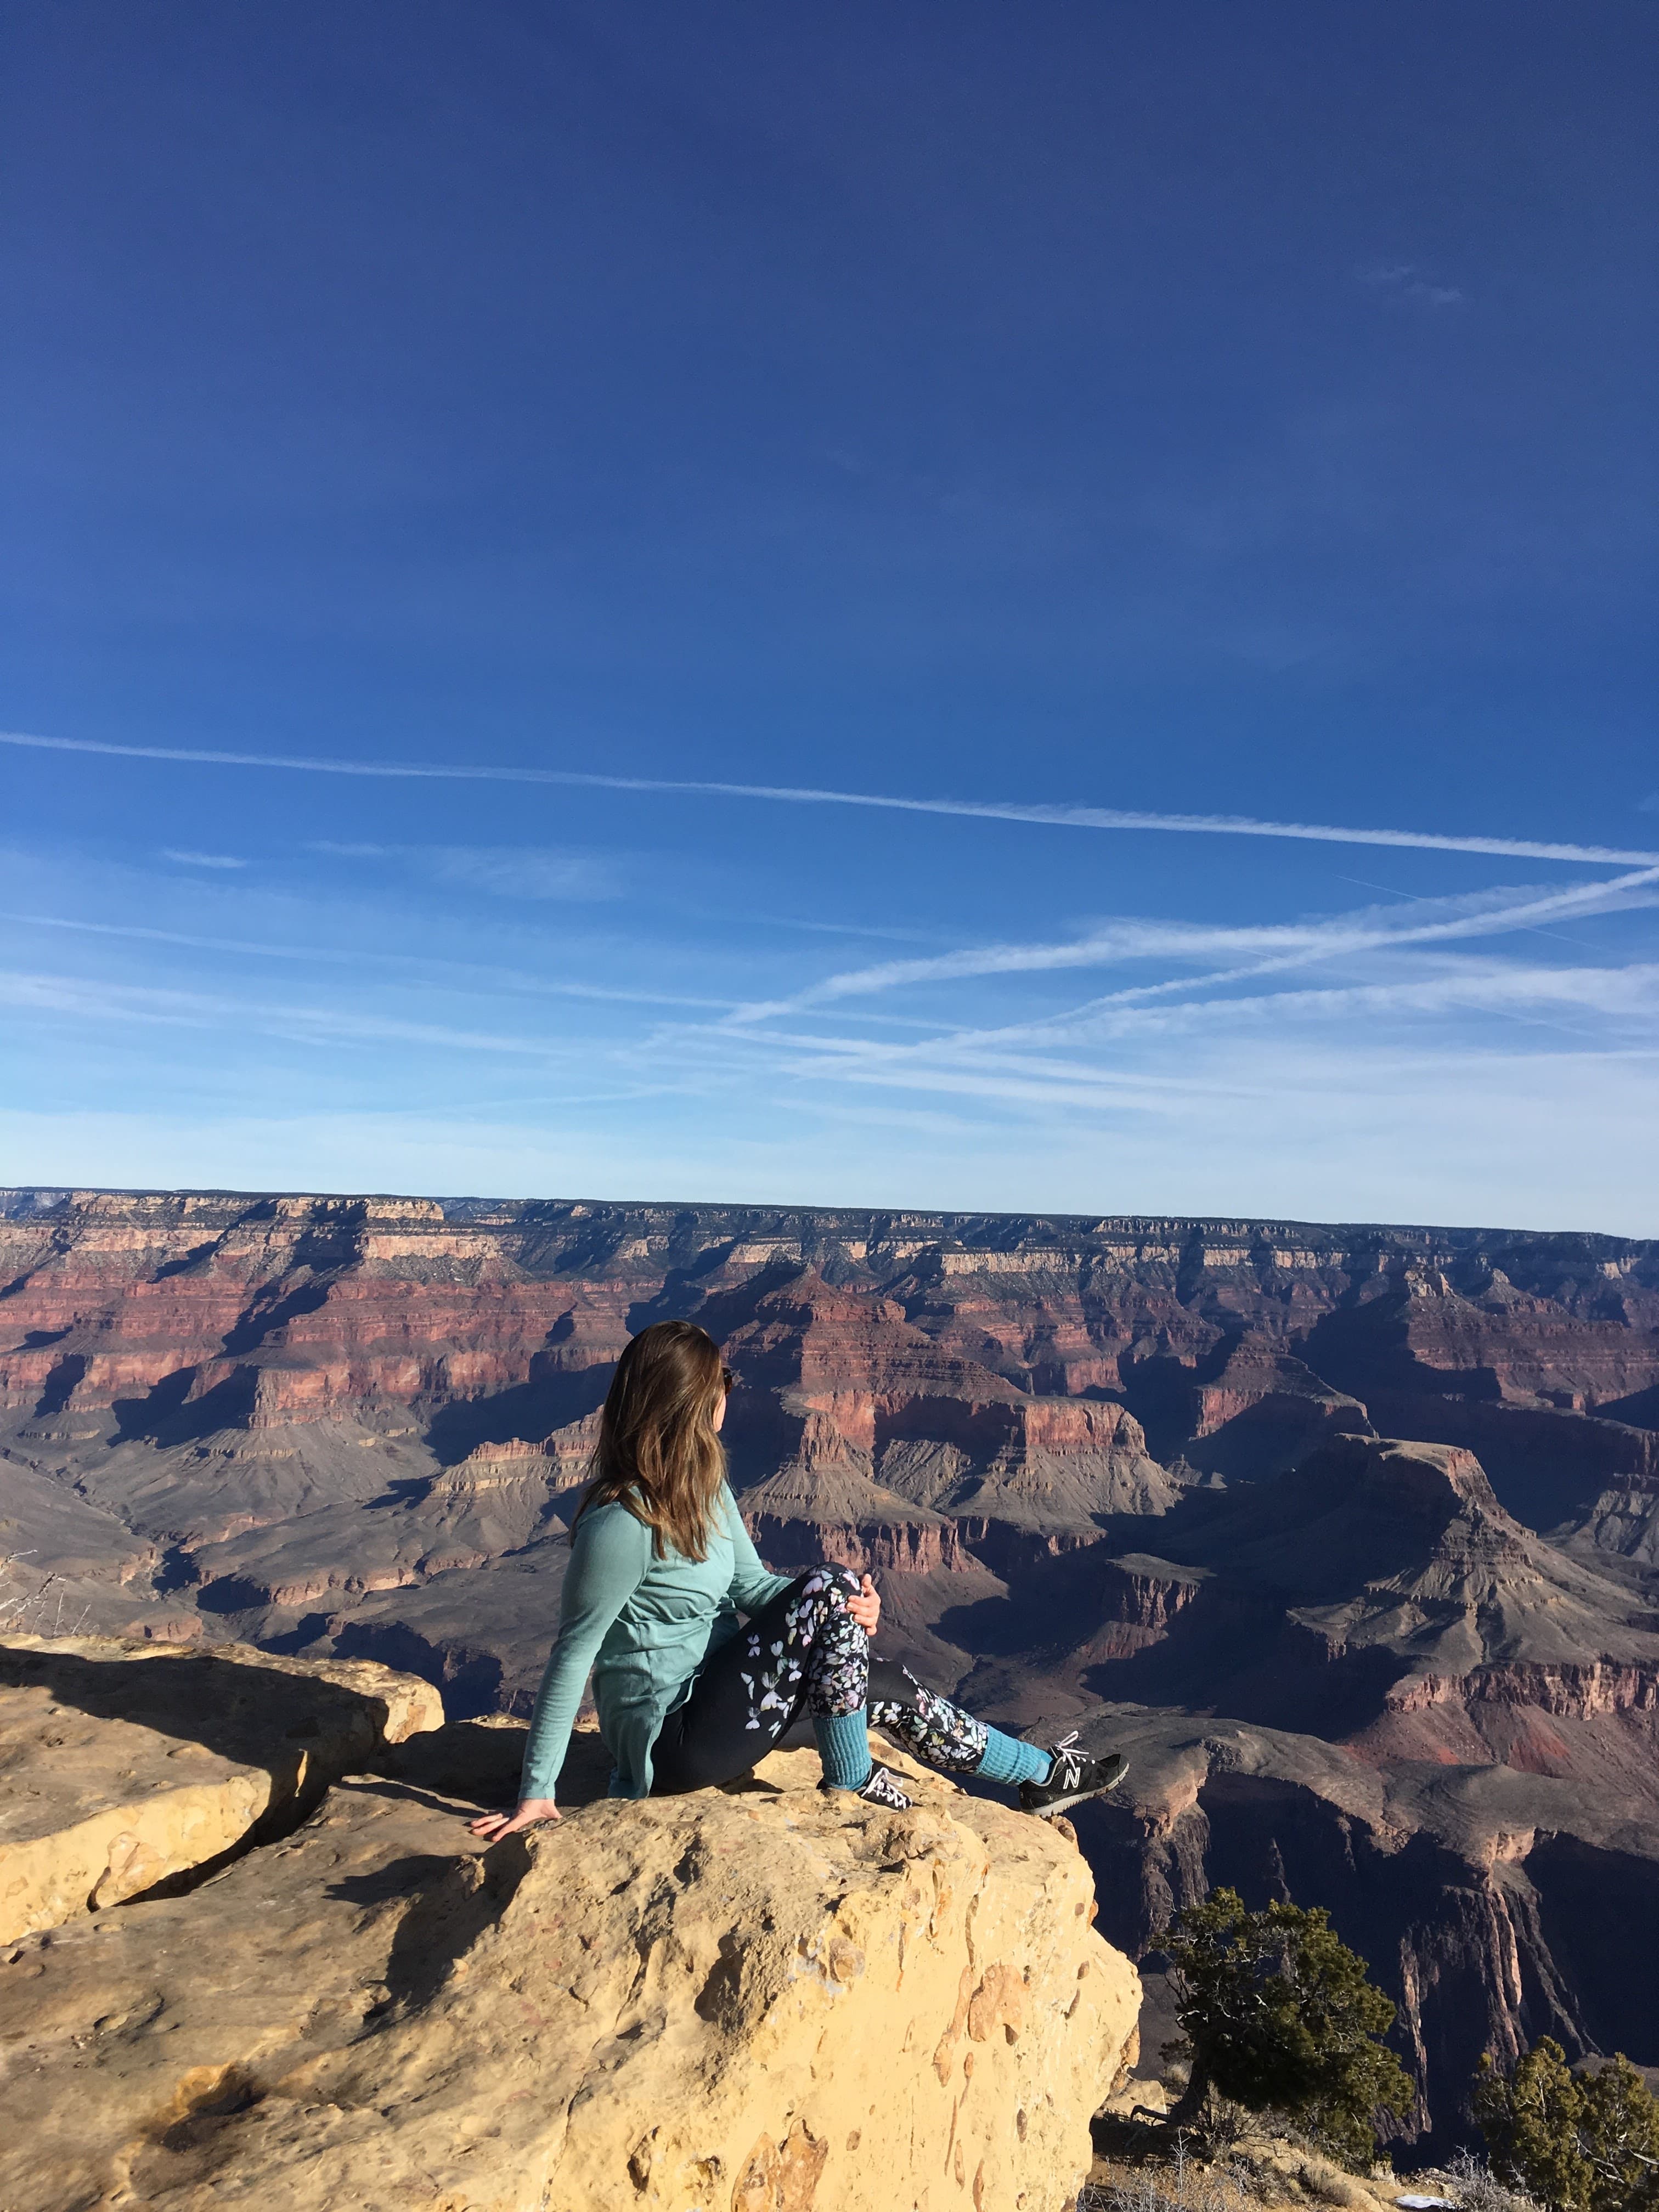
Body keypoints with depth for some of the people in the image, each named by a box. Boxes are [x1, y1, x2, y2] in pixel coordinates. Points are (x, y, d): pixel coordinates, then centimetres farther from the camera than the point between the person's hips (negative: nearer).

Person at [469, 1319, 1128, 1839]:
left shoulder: (703, 1487, 2)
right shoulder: (621, 1524, -26)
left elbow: (751, 1585, 5)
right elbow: (574, 1655, -21)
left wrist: (848, 1606, -12)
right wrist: (537, 1791, -18)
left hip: (712, 1700, 9)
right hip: (674, 1744, -9)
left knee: (891, 1686, 5)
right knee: (829, 1591, -20)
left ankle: (1042, 1775, 22)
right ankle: (850, 1781, -2)